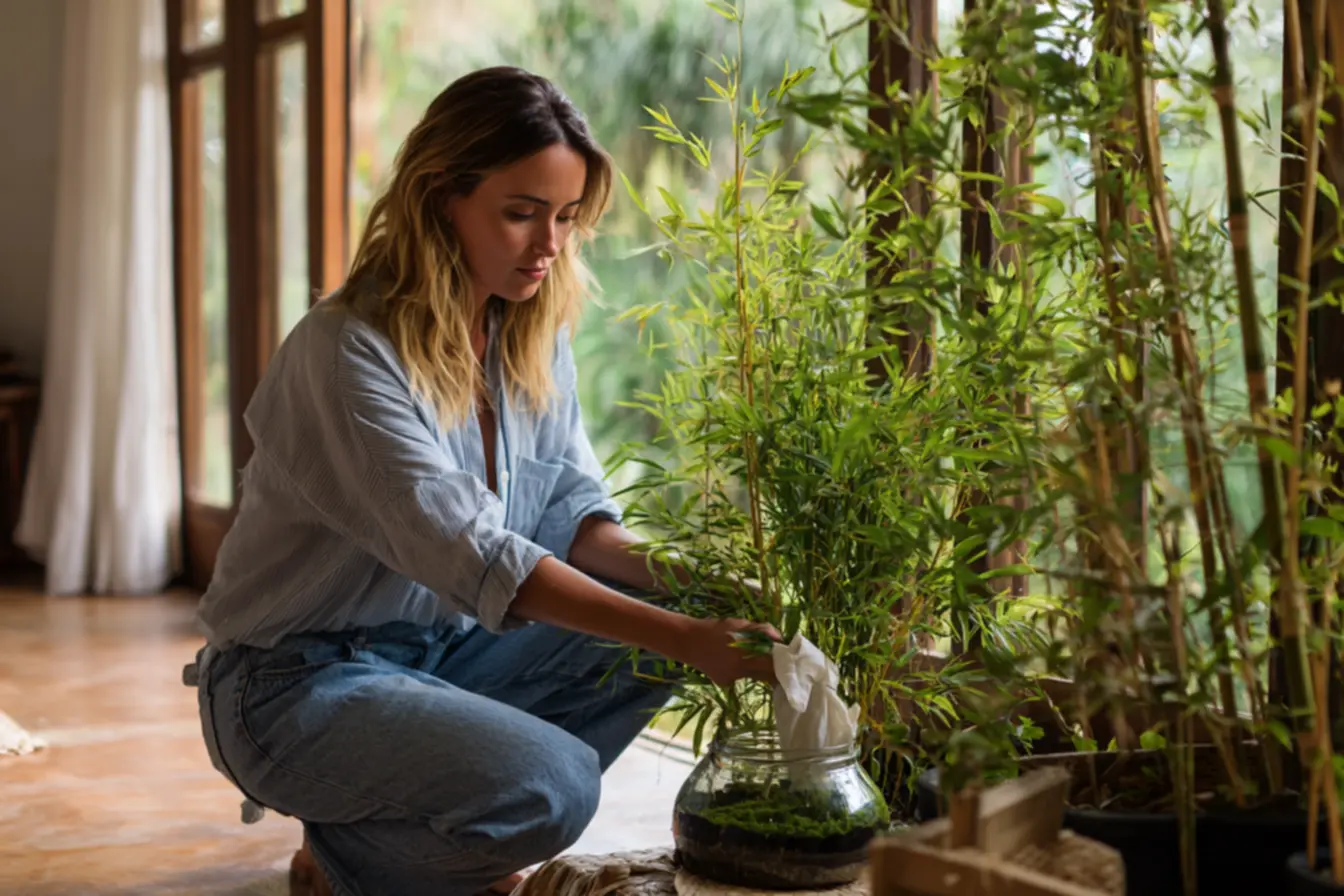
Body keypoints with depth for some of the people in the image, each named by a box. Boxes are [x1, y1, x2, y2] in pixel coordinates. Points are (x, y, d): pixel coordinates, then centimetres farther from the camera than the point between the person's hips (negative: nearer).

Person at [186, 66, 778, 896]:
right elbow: (465, 553, -33)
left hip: (444, 648, 8)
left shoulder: (534, 337, 0)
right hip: (300, 681, -8)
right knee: (552, 787, -28)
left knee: (643, 644, -9)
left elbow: (575, 508, 2)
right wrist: (677, 635, -39)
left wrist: (659, 570, -21)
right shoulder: (351, 351, -24)